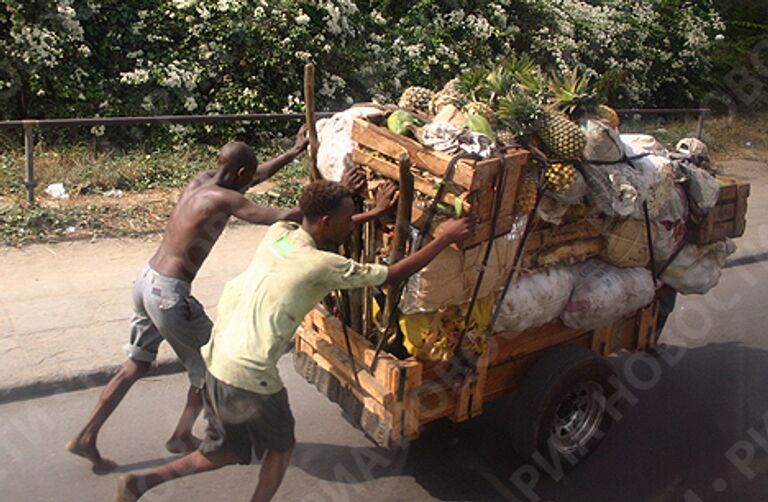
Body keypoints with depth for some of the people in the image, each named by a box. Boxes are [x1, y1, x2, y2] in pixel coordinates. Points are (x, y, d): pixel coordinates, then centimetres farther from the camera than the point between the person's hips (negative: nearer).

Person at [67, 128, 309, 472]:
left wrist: (294, 152, 24)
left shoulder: (200, 180, 8)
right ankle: (183, 437, 29)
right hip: (170, 293, -9)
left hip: (147, 280, 9)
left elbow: (254, 176, 21)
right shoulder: (224, 198, -17)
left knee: (136, 364, 21)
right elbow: (280, 217, -24)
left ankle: (85, 438, 27)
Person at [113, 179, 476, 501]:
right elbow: (393, 276, -10)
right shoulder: (322, 265, -17)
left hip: (218, 359, 7)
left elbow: (321, 232, 26)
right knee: (281, 447, 21)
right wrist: (444, 239, -1)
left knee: (228, 450, 24)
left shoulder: (278, 232, 3)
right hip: (251, 377, -7)